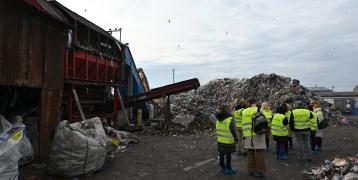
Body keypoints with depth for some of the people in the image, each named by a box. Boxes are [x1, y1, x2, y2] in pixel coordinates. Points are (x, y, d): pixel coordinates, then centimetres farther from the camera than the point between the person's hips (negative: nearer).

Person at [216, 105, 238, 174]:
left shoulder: (218, 120, 1)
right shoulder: (230, 120, -18)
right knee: (228, 155, 5)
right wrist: (236, 139, -2)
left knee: (222, 154, 16)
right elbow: (234, 131, -14)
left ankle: (222, 167, 28)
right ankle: (228, 168, 14)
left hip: (220, 140, 7)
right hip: (228, 141, -6)